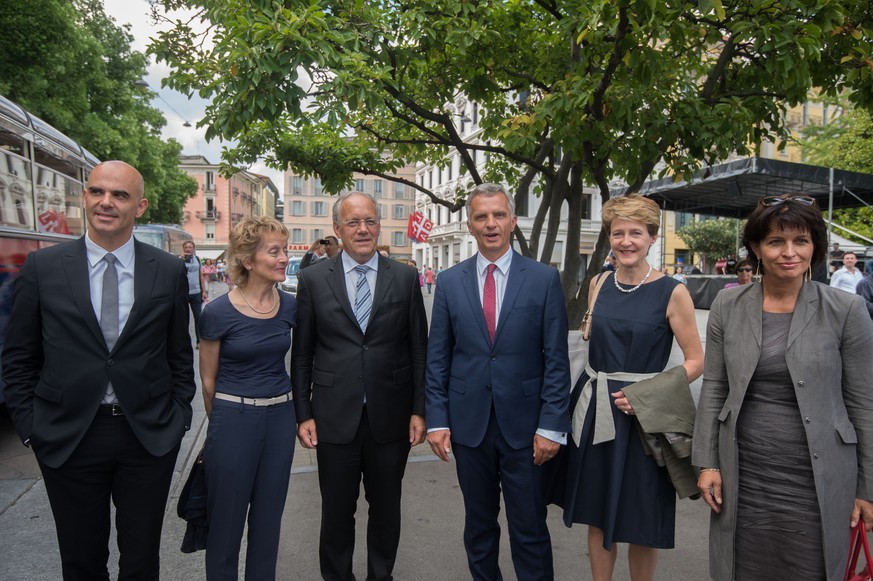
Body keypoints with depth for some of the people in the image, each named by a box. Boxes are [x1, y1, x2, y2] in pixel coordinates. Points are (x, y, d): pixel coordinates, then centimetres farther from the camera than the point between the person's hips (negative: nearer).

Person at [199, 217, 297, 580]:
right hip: (233, 419, -4)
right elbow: (208, 379, -1)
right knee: (226, 519, 11)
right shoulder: (219, 312, -13)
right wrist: (223, 420, 10)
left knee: (269, 516, 17)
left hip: (280, 417, 4)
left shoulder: (289, 306, -1)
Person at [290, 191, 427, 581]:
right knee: (336, 510, 14)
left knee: (386, 507, 16)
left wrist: (419, 410, -1)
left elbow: (418, 348, 2)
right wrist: (303, 413, -2)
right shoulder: (313, 279, 0)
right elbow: (302, 353, 2)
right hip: (335, 417, 0)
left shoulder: (405, 278, 1)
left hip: (390, 415, 1)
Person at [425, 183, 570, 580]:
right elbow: (437, 358, 4)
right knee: (478, 525, 17)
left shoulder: (544, 279, -3)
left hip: (524, 424, -2)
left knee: (530, 530, 7)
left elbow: (556, 358, -4)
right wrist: (437, 420, -1)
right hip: (468, 424, 2)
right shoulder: (449, 282, 3)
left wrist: (551, 425, -8)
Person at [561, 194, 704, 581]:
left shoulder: (672, 292, -8)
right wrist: (598, 389, 5)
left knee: (641, 524, 9)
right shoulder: (598, 284, 5)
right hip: (595, 411, 4)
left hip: (643, 414, -4)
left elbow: (696, 361, -6)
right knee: (598, 514, 15)